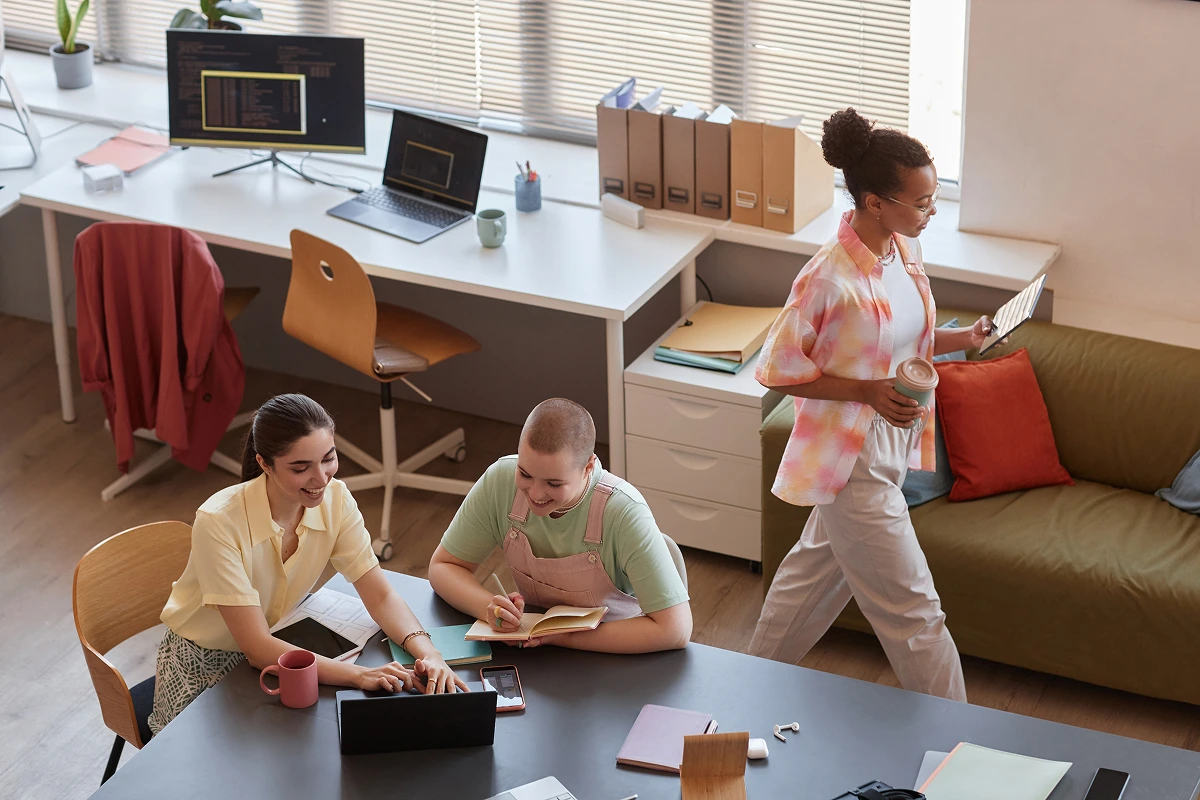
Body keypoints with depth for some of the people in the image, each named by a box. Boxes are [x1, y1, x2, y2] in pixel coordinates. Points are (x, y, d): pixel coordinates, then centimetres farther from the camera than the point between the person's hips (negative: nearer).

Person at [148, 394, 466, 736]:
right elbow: (256, 646, -31)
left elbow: (381, 596, -12)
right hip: (203, 667, -5)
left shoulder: (335, 499, -14)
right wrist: (358, 674, -43)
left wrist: (427, 652, -33)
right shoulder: (219, 523, -31)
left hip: (274, 653, 5)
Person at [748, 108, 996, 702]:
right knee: (912, 608, 0)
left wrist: (961, 339, -3)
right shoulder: (828, 279, -27)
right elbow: (779, 369, -18)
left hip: (890, 444, 9)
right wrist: (868, 392, -24)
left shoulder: (903, 251, -2)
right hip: (852, 457, -9)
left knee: (819, 564, 26)